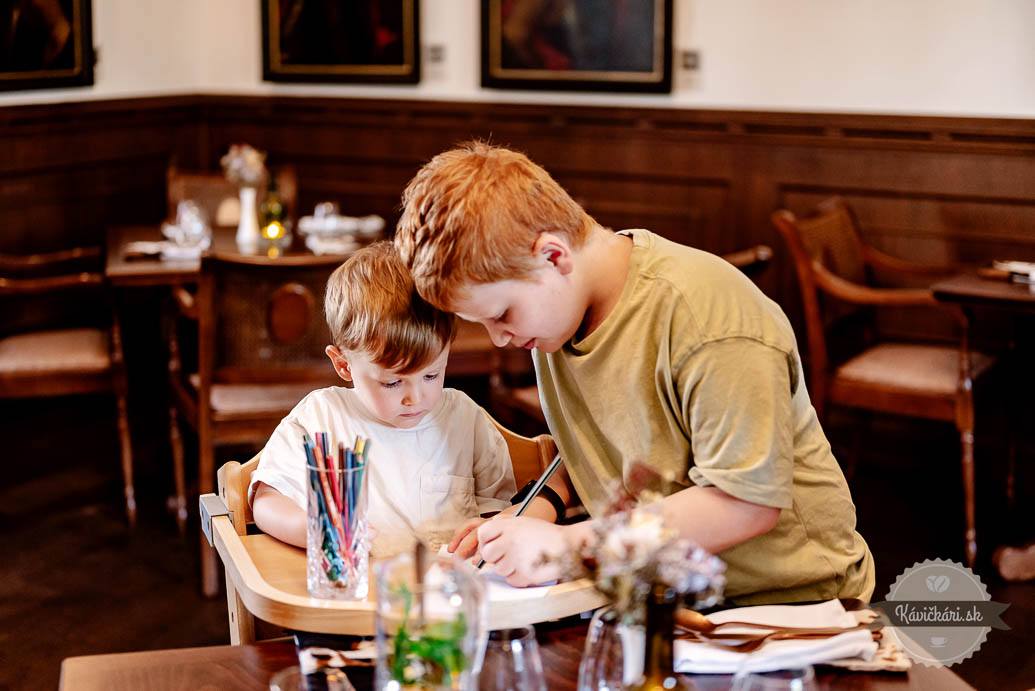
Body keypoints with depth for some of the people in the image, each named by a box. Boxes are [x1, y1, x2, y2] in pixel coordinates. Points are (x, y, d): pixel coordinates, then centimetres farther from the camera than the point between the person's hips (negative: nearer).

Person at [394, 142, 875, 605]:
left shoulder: (706, 314, -23)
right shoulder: (549, 304, 2)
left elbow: (749, 502, -24)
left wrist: (571, 544, -24)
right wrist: (543, 506, -4)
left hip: (787, 596, -6)